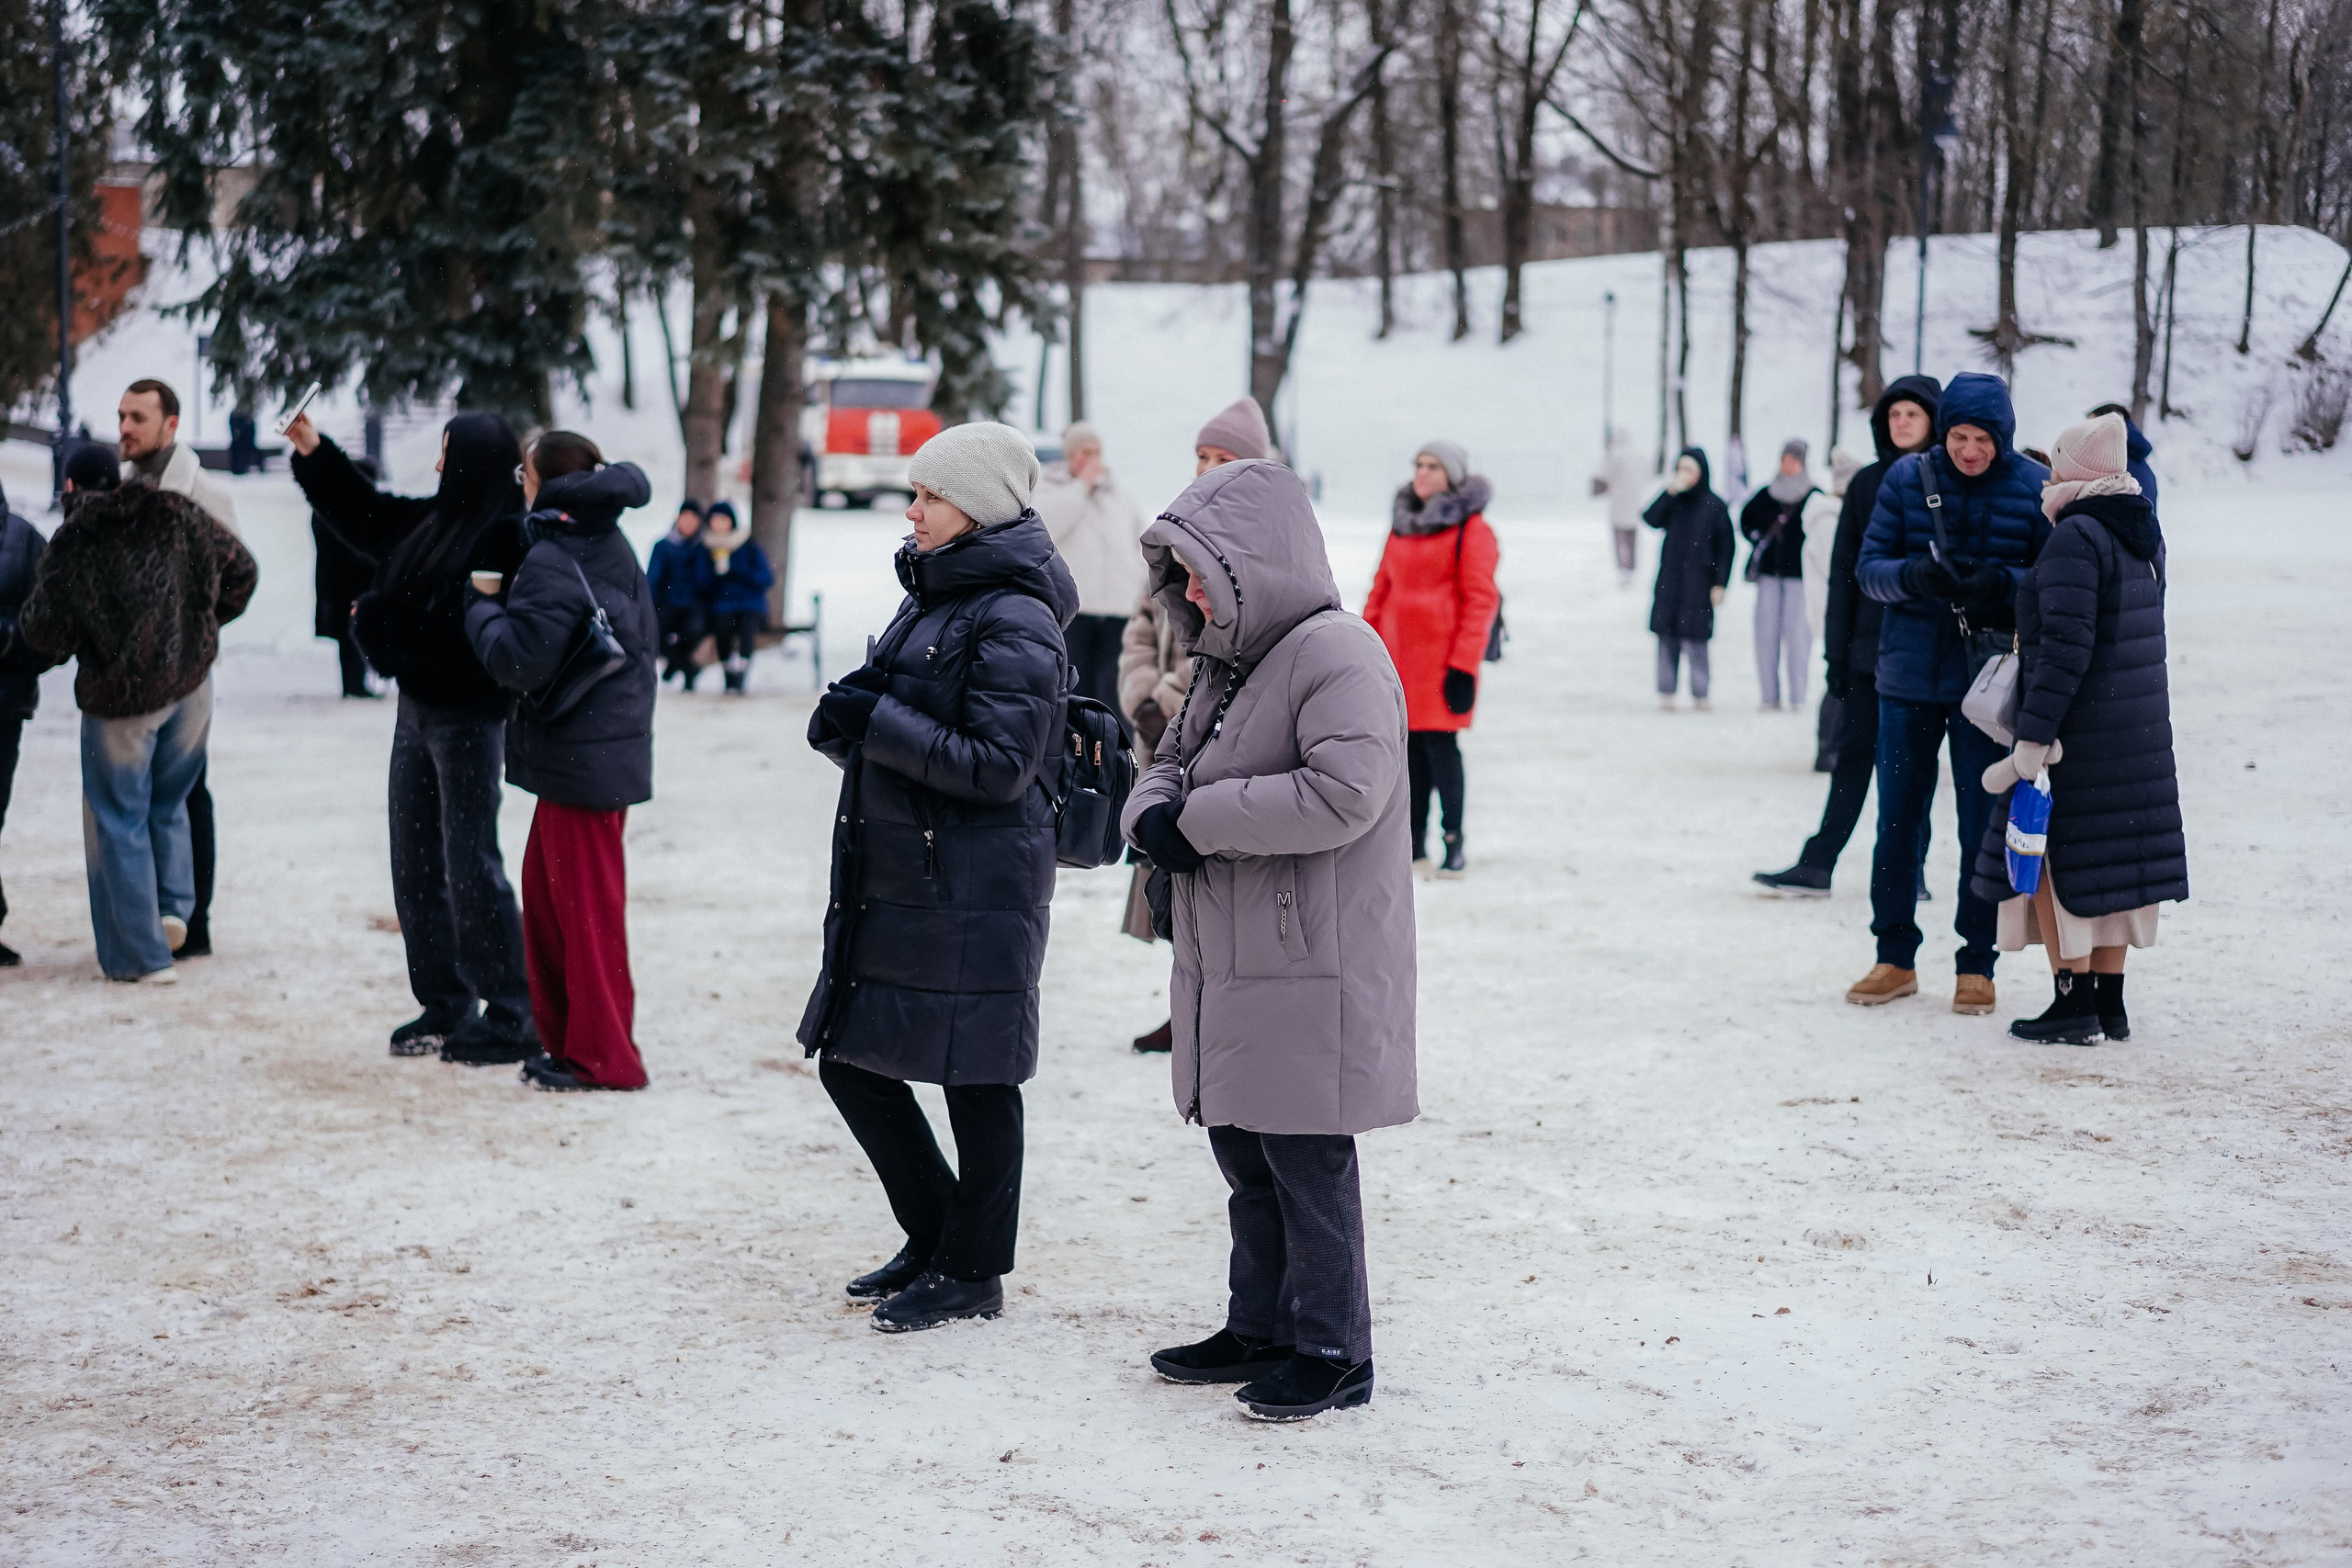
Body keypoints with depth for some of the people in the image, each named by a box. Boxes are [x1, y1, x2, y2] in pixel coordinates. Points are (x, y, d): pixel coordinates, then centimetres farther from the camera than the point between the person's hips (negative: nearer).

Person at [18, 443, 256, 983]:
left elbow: (46, 631, -9)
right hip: (190, 683, 4)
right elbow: (240, 570, 6)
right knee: (169, 803, 22)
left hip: (118, 696, -4)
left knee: (119, 820, 7)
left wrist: (22, 622, 14)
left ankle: (141, 955, 7)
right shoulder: (179, 515, 0)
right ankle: (174, 906, 5)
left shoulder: (71, 544, -10)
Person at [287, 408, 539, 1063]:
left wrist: (384, 621, -14)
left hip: (467, 719, -9)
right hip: (418, 709, 9)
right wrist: (314, 453, 23)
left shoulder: (503, 536, -18)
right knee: (416, 863, 13)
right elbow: (365, 514, 27)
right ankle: (446, 1008, 22)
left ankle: (512, 1019, 1)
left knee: (470, 866, -7)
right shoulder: (437, 519, 9)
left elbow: (466, 632, -24)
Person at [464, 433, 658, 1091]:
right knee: (545, 889, 18)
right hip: (613, 746, 10)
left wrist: (482, 603, -6)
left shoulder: (550, 563, -18)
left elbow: (518, 661, -21)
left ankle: (602, 1056, 5)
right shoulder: (612, 548, 11)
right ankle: (564, 1033, 24)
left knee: (585, 906, -2)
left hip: (577, 760, -10)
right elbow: (644, 636, 18)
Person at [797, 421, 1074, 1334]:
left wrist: (878, 723, -19)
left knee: (975, 1079, 2)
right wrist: (846, 725, -1)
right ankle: (935, 1237, 29)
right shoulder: (931, 598, 15)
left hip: (974, 893, -10)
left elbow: (999, 766, -20)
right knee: (852, 1064, 14)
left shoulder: (1015, 621, -14)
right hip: (893, 877, 10)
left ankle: (974, 1271, 16)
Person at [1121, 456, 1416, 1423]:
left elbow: (1344, 793, -27)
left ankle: (1334, 1351, 10)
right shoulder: (1230, 660, 16)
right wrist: (1153, 814, -5)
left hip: (1311, 971, -9)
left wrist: (1200, 819, -18)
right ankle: (1260, 1329, 29)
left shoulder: (1338, 655, -15)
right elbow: (1173, 764, 21)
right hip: (1229, 965, 10)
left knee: (1307, 1160, -2)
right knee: (1243, 1155, 17)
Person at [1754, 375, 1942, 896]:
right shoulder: (1867, 483, 7)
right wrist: (1836, 652, 4)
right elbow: (1844, 571, 8)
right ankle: (1817, 866, 3)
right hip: (1871, 646, 2)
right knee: (1852, 754, 3)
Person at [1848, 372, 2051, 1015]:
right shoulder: (1908, 477, -1)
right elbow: (1869, 567, 0)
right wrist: (1912, 575, -21)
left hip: (1988, 681, -2)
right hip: (1909, 677, 2)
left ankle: (1977, 964, 16)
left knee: (1983, 825, 4)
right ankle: (1895, 957, 21)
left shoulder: (2036, 487, -4)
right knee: (1896, 819, 8)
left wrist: (2002, 582, -22)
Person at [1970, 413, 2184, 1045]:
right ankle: (2110, 1004, 18)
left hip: (2080, 733, -9)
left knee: (2054, 860, 0)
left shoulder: (2074, 539, -17)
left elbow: (2066, 646, -23)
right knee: (2112, 858, 13)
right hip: (2141, 730, 9)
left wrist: (2034, 737, -24)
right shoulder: (2144, 532, 11)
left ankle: (2074, 1006, 0)